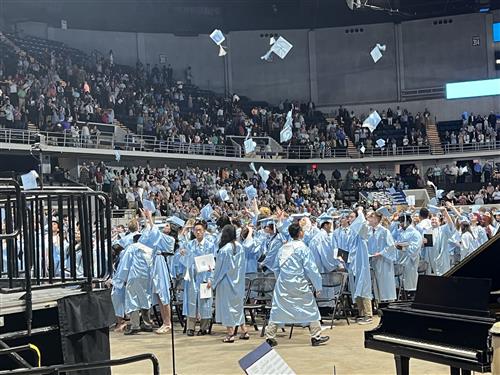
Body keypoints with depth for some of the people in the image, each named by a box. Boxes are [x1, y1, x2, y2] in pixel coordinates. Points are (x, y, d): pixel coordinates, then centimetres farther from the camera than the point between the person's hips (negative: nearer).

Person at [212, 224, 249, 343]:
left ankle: (230, 334, 5)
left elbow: (220, 267, -10)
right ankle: (244, 331, 21)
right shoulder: (240, 247, 0)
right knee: (238, 305, 17)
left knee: (227, 306, 3)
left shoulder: (224, 250, -17)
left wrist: (214, 281, 1)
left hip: (226, 281, -6)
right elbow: (242, 266, 7)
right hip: (238, 282, 6)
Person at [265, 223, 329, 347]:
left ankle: (270, 337, 9)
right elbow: (311, 268, -10)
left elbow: (276, 267, 12)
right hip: (299, 284, -4)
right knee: (310, 309, 9)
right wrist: (318, 286, -3)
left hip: (282, 284, 5)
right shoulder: (303, 248, -10)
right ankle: (316, 337, 11)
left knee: (277, 310, 9)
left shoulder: (283, 248, 6)